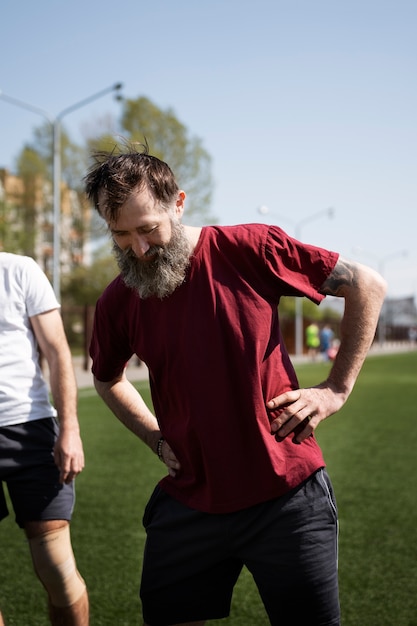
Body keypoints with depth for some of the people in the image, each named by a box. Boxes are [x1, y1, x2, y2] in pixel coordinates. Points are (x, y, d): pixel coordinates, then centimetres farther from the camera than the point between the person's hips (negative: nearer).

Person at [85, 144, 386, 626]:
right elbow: (107, 378, 22)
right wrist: (156, 438, 8)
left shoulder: (247, 248, -11)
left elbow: (366, 285, -2)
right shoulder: (117, 301, -1)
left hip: (287, 498, -2)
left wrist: (337, 388, -4)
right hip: (188, 503, 3)